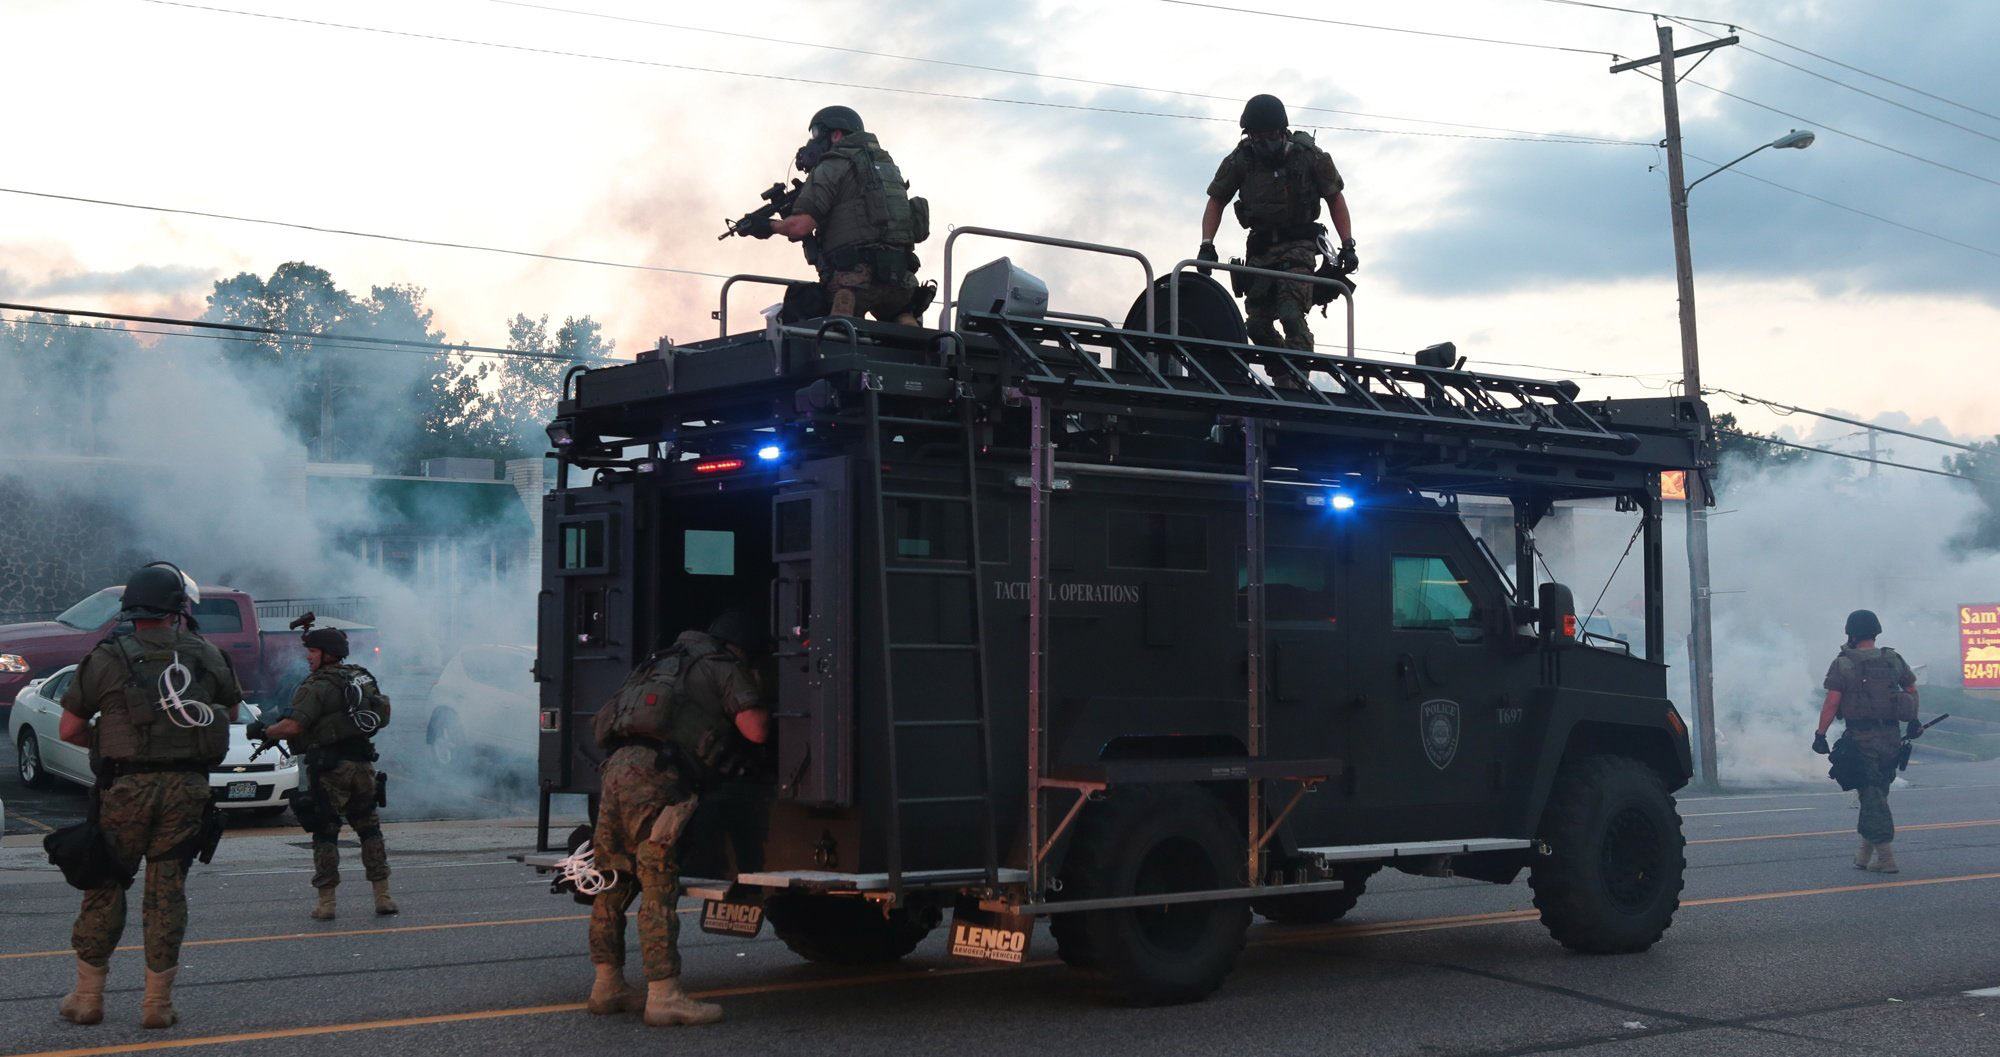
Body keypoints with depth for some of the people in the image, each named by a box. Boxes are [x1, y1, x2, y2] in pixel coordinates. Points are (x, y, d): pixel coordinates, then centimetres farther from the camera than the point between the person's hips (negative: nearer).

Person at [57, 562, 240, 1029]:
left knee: (105, 887, 11)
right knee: (168, 891, 8)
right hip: (188, 788, 1)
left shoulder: (106, 657, 0)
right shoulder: (207, 656, 6)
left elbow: (69, 730, 3)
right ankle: (158, 1002, 10)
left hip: (126, 787, -1)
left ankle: (88, 995, 18)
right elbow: (231, 712, 21)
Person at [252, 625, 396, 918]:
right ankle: (383, 896, 12)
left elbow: (294, 726, -21)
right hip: (363, 763, 6)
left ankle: (325, 902, 2)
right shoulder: (362, 677, 11)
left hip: (330, 767, -6)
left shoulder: (318, 685, -13)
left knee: (325, 833, 3)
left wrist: (262, 732, -6)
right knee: (369, 829, 14)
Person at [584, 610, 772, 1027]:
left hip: (617, 765, 8)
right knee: (658, 886, -8)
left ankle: (608, 985, 23)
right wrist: (759, 708, 20)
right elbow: (755, 730, -4)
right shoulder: (725, 669, 8)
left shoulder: (671, 660, 31)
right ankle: (664, 996, -9)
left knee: (613, 882, 14)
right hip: (654, 774, -8)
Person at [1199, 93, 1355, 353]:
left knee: (1291, 315, -22)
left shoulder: (1309, 156, -7)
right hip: (1261, 248, 3)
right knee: (1257, 326, 0)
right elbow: (1216, 202, 6)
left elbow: (1335, 198, 4)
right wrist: (1207, 245, -7)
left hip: (1298, 244, -3)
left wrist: (1348, 246, -3)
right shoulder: (1240, 160, -3)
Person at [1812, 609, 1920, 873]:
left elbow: (1832, 703, -14)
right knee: (1876, 793, 16)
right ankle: (1866, 851, 22)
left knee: (1872, 794, -1)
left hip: (1861, 738, -5)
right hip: (1891, 736, 5)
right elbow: (1912, 691, 17)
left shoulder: (1843, 664, -9)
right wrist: (1914, 722, 31)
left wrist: (1820, 735, -9)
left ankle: (1885, 856, -5)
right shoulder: (1894, 660, 6)